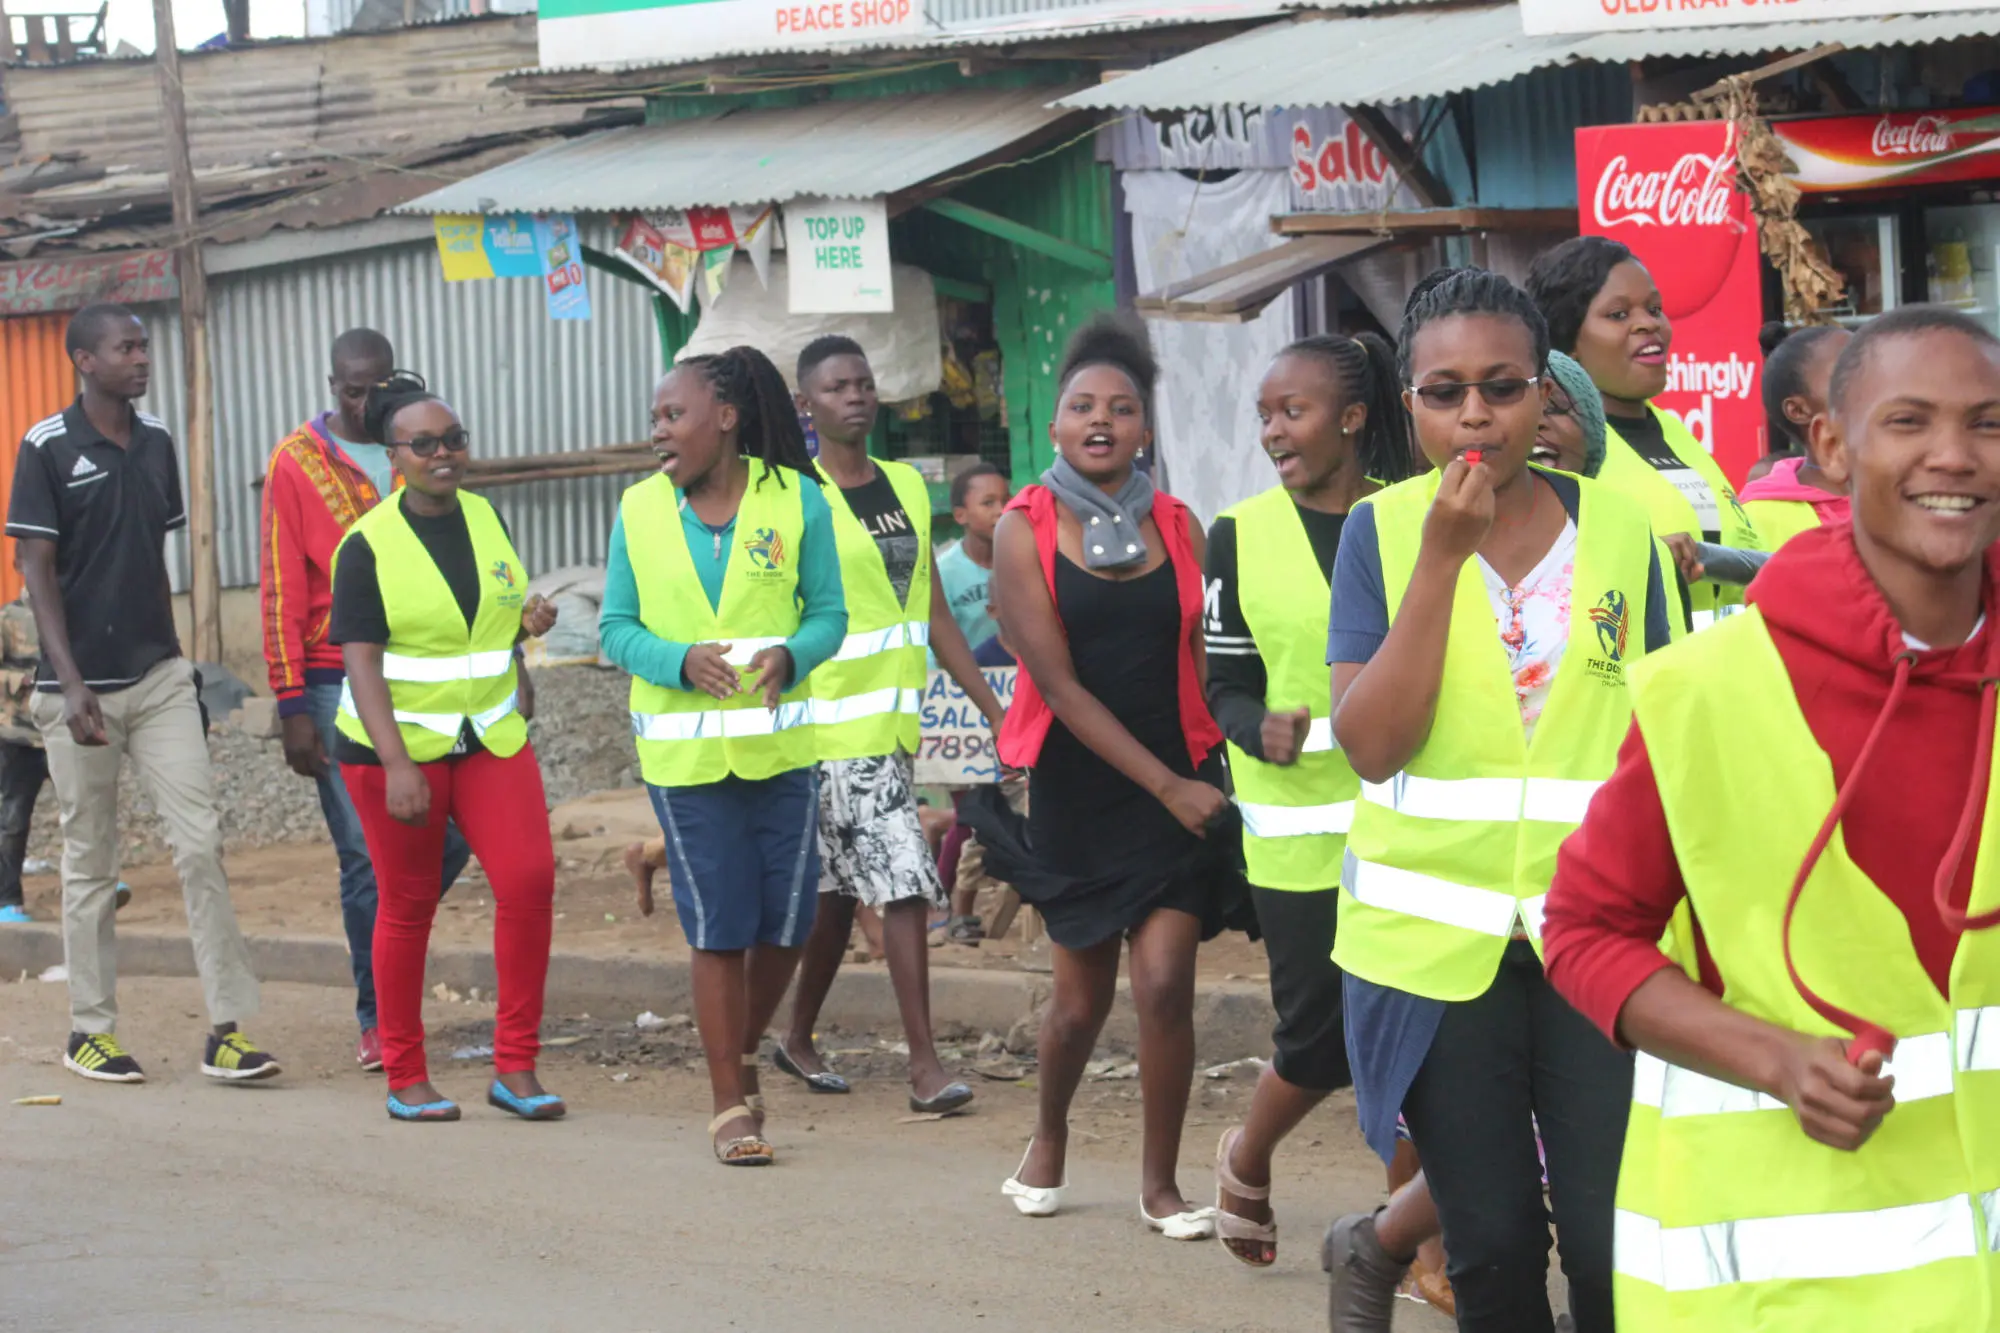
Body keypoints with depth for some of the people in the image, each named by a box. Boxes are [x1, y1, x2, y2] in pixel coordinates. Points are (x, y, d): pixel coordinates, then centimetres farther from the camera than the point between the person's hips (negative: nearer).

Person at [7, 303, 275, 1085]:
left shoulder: (156, 443, 8)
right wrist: (71, 683, -18)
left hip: (159, 679, 4)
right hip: (81, 689, -4)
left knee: (200, 843, -6)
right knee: (90, 864, 5)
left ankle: (227, 1028, -6)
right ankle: (90, 1031, 16)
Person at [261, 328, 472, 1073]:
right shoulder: (296, 463, -1)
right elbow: (280, 591, -2)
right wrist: (292, 707, -7)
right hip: (339, 682, -3)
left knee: (453, 833, -3)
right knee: (366, 855, -3)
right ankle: (378, 1018, 7)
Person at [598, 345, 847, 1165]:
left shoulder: (795, 498, -2)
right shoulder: (639, 510, 1)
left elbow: (829, 613, 1)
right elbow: (617, 628, 3)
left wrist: (790, 656, -20)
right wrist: (682, 660, -17)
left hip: (780, 743, 1)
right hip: (684, 751, 0)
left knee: (787, 920, 4)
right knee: (717, 929, -1)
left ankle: (743, 1056, 31)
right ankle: (730, 1106, 9)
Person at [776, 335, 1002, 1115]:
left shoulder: (907, 488, 13)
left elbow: (934, 615, 16)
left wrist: (993, 708, 12)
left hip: (896, 720, 7)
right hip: (839, 725, -7)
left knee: (841, 893, 16)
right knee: (904, 887, -11)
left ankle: (798, 1040, 29)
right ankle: (924, 1064, -8)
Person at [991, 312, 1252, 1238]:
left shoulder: (1177, 527, 2)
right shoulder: (1024, 531, -6)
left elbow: (1200, 663, 3)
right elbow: (1058, 684, -11)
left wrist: (1203, 776, -12)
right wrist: (1165, 785, -15)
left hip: (1181, 785, 1)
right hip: (1077, 788, -1)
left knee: (1165, 983, -9)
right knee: (1081, 998, 10)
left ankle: (1160, 1186, 7)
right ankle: (1048, 1143, 38)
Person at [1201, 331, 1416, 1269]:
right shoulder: (1240, 534, 3)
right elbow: (1225, 686, 3)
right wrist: (1264, 730, -18)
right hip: (1300, 829, 0)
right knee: (1321, 1036, 1)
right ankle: (1247, 1161, 31)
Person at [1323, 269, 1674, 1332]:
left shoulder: (1619, 531, 2)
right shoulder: (1381, 532, -3)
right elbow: (1372, 745, -13)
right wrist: (1442, 554, -17)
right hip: (1437, 936, -1)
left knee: (1614, 1243, -5)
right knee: (1491, 1246, 8)